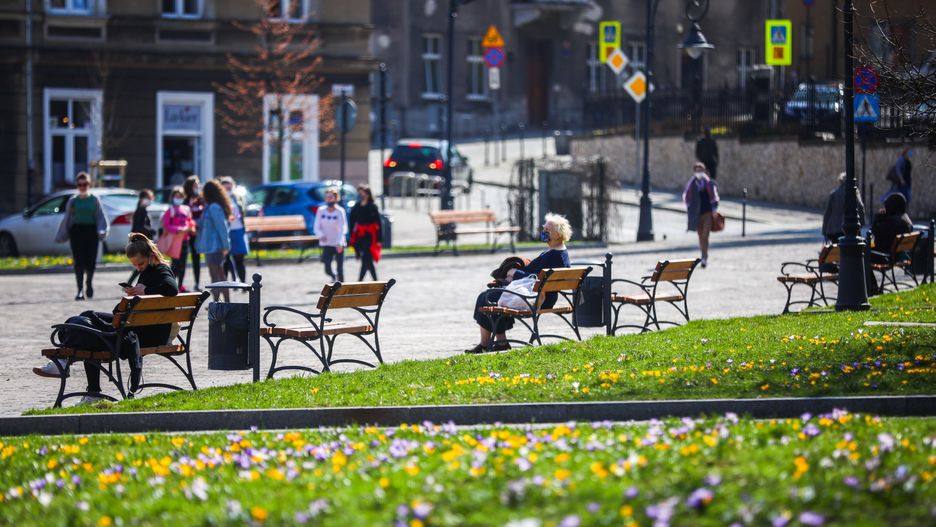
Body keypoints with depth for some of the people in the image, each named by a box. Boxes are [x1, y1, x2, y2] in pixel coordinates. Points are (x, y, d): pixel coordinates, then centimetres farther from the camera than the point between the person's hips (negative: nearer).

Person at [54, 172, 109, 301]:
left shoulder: (94, 200, 7)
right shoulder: (72, 201, 9)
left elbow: (101, 217, 3)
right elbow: (67, 219, 12)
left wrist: (102, 231, -13)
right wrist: (61, 236, 9)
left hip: (91, 231, -1)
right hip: (76, 231, 1)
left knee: (91, 261, -3)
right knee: (78, 262, -7)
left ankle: (89, 283, 27)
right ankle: (80, 290, -6)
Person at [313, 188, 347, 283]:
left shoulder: (340, 211, -7)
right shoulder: (321, 211, 1)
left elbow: (342, 228, -14)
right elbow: (316, 227, 4)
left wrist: (339, 243, -29)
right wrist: (321, 235, -18)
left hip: (338, 244, -2)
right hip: (326, 244, 2)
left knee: (340, 268, -3)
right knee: (327, 269, -4)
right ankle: (334, 277, 29)